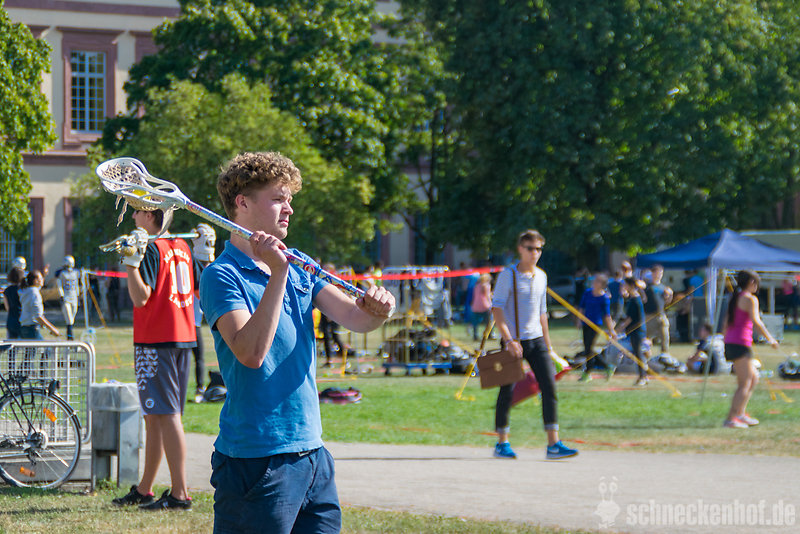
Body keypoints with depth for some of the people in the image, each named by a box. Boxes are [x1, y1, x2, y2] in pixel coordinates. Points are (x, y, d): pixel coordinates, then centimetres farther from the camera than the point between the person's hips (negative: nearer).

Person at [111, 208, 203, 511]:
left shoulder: (150, 249, -12)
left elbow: (141, 298, -20)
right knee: (154, 416, 15)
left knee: (166, 415, -9)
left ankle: (180, 493, -12)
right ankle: (144, 491, 22)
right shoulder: (183, 248, 13)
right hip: (183, 338, 9)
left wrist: (131, 260, -21)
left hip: (155, 341, -9)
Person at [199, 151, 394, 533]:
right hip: (255, 459, -7)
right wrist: (277, 274, -26)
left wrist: (376, 309, -21)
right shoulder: (221, 276, -9)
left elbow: (353, 316, 2)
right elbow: (251, 352, -23)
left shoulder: (299, 267, 13)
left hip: (312, 453, 7)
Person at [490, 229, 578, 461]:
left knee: (549, 386, -6)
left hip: (536, 340, 5)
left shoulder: (541, 276, 12)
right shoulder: (508, 275, -7)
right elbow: (497, 308, -13)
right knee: (507, 391, 1)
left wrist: (548, 344, 20)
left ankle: (553, 444, -8)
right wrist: (508, 340, -22)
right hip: (514, 341, -5)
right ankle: (502, 444, 14)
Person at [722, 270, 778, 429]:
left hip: (730, 343, 9)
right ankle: (731, 419, -12)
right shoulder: (750, 299, -8)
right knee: (745, 384, -6)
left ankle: (741, 413, 14)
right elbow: (756, 322, -17)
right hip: (741, 344, -9)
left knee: (754, 377, 18)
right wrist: (770, 339, -8)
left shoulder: (734, 298, 18)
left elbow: (726, 324, 19)